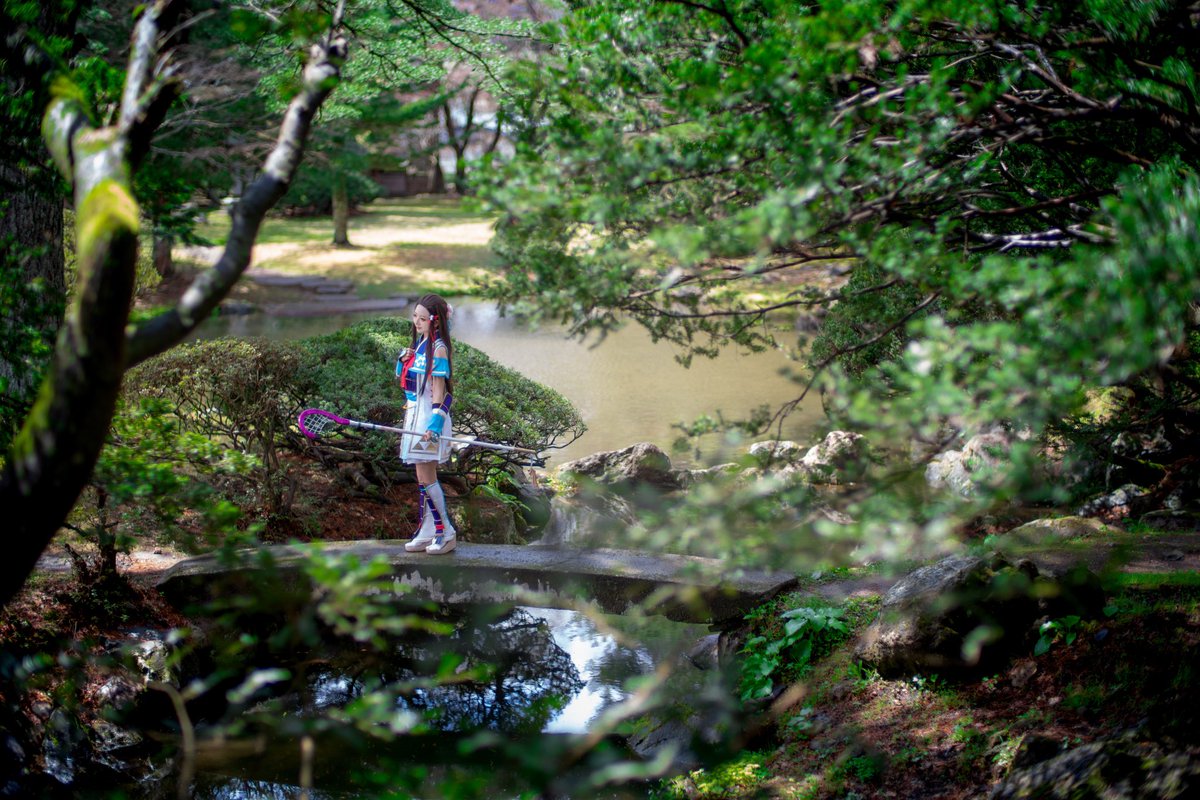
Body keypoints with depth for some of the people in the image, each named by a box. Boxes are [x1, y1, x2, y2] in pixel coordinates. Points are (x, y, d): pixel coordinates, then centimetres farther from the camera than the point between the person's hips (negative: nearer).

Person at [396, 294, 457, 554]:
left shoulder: (438, 349, -13)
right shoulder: (418, 344, 13)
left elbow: (439, 390, -16)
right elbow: (404, 380, 19)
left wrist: (434, 424, -23)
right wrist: (403, 361, -1)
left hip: (430, 417, -9)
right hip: (415, 415, 9)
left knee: (426, 476, -8)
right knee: (423, 476, 10)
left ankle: (445, 532, -1)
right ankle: (427, 533, 14)